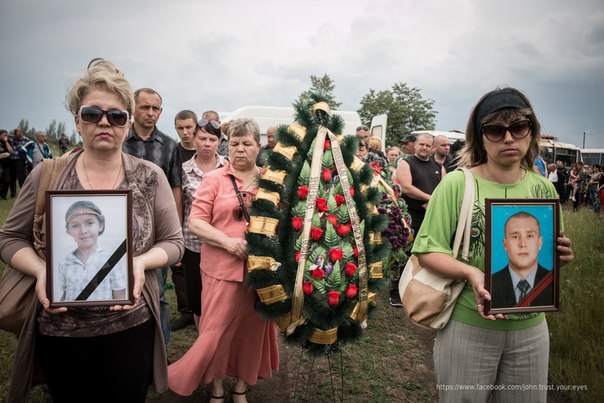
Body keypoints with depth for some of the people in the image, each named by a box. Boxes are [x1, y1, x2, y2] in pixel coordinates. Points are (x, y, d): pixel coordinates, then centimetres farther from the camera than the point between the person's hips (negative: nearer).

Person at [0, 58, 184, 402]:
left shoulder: (150, 177, -5)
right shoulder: (46, 175, -2)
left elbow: (173, 241, 0)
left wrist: (142, 262, -20)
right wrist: (41, 270, -15)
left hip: (130, 329, -1)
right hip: (58, 332, 1)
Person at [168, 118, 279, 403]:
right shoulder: (214, 179, -1)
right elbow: (195, 222, -5)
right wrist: (227, 241, -18)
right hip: (222, 267, -2)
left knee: (253, 327, 13)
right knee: (218, 327, 8)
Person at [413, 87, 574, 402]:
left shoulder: (543, 188, 1)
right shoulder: (456, 183, -14)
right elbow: (426, 251, -14)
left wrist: (560, 255, -10)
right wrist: (470, 273, -29)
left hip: (531, 327, 4)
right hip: (467, 326, -4)